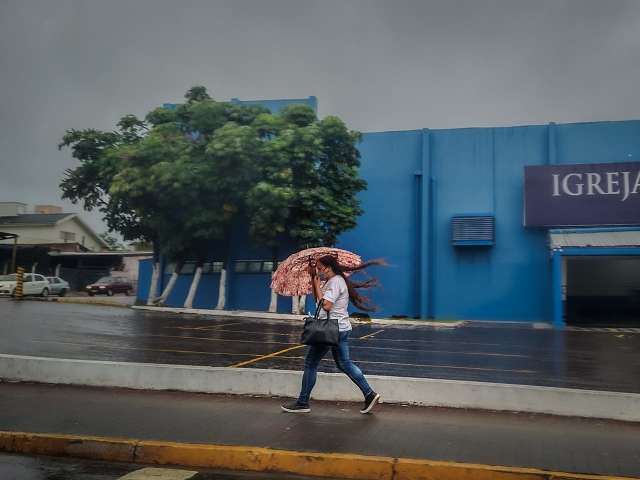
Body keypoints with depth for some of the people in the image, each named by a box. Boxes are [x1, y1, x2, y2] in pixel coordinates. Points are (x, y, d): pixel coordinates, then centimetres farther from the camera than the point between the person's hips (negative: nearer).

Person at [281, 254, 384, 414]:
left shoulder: (335, 282, -16)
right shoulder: (334, 281, 15)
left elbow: (326, 305, -26)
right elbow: (318, 299, 19)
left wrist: (317, 285, -16)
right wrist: (313, 277, 10)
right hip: (342, 329, 10)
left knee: (310, 363, 1)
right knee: (344, 363, 16)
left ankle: (302, 403, 11)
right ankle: (369, 394, 13)